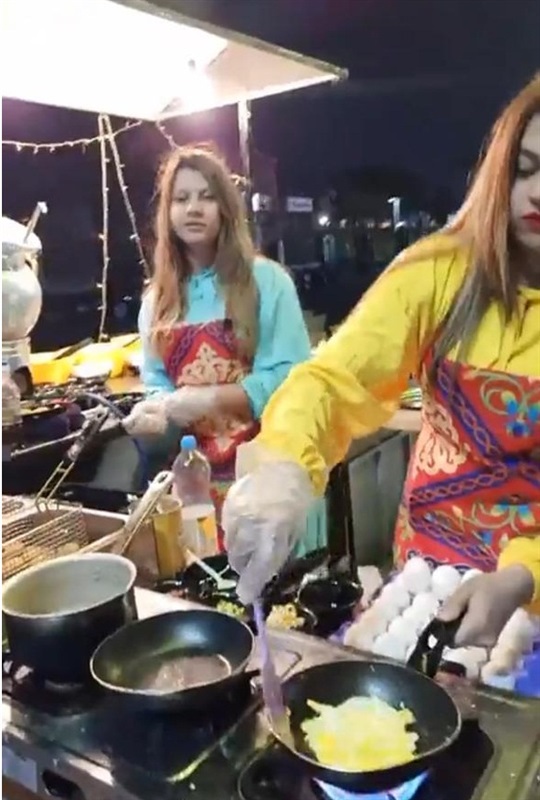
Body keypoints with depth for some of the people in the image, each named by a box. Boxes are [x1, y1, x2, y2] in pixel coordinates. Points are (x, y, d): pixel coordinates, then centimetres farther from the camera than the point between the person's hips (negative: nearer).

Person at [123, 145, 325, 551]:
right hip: (199, 473, 3)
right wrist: (158, 410, -11)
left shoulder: (264, 278, -4)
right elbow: (157, 382, 11)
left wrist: (209, 399, -18)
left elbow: (291, 376, -10)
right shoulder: (157, 299, 9)